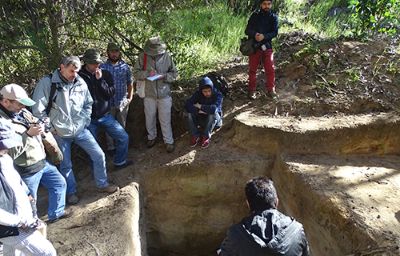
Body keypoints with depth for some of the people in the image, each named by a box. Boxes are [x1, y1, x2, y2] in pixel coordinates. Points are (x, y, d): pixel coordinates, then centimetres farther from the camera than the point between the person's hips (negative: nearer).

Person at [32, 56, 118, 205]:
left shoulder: (80, 83, -3)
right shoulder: (47, 83, -14)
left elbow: (88, 104, 12)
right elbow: (37, 110, -13)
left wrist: (85, 121, 3)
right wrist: (51, 128, -10)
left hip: (80, 130, 4)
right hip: (60, 134, -3)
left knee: (99, 155, 4)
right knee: (65, 165, 11)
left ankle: (102, 185, 24)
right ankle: (71, 193, 33)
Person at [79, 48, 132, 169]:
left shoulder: (105, 74, -1)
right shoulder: (79, 77, -11)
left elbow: (110, 94, -8)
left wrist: (100, 80, -18)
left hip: (105, 116, 3)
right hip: (89, 119, -2)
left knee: (124, 137, 3)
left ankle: (120, 162, 25)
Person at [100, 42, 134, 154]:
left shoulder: (125, 66, 1)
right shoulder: (102, 67, -3)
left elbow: (130, 83, 8)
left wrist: (130, 97, 1)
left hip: (123, 102, 1)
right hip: (108, 102, -1)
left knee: (121, 126, 13)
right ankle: (110, 146, 24)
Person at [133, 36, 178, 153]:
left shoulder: (167, 56, -9)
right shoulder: (143, 56, -8)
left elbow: (174, 73, -2)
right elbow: (136, 73, -4)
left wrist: (164, 76, -21)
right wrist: (147, 73, -22)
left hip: (164, 94, -1)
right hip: (149, 94, 2)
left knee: (165, 119, 6)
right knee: (150, 118, 17)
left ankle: (169, 141, 22)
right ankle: (151, 137, 39)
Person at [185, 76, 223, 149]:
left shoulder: (218, 95, -23)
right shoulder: (198, 93, -13)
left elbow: (214, 108, -41)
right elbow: (187, 105, -23)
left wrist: (200, 106, -29)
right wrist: (199, 110, -35)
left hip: (214, 119, -2)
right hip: (201, 119, 2)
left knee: (213, 113, -35)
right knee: (190, 112, -24)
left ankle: (206, 136, -18)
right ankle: (195, 135, -11)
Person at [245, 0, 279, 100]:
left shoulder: (273, 17, 3)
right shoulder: (255, 15, 1)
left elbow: (275, 32, -7)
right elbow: (247, 30, -5)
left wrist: (264, 36, -24)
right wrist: (254, 34, -26)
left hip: (267, 46, 1)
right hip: (254, 46, 0)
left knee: (270, 69, -2)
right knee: (252, 70, 6)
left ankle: (271, 90, 11)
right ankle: (252, 90, 17)